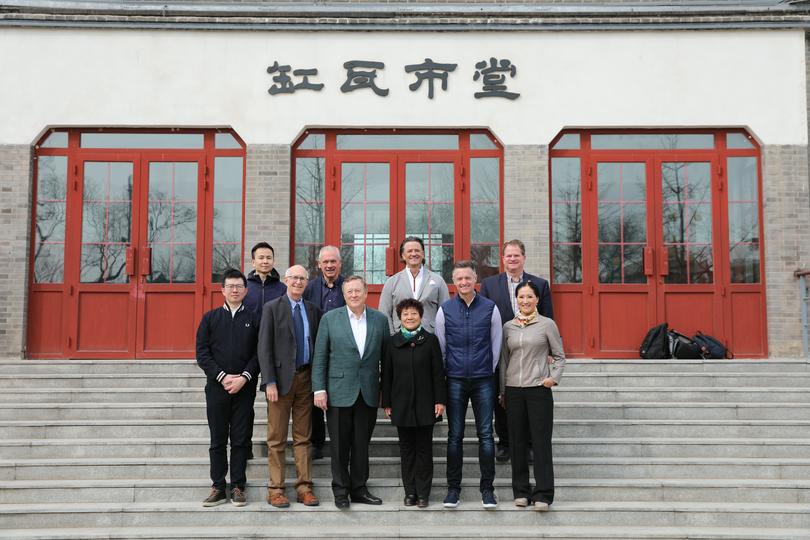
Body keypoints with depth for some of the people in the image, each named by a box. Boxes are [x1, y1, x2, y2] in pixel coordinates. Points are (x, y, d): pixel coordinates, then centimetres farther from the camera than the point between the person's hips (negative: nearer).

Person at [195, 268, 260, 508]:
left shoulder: (254, 319, 7)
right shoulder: (210, 318, 7)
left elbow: (259, 353, 1)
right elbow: (202, 353, 1)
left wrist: (245, 377, -12)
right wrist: (223, 377, -10)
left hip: (245, 388, 0)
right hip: (217, 387, 0)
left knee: (241, 440, 3)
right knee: (218, 440, 5)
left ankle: (238, 487, 11)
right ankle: (218, 488, 12)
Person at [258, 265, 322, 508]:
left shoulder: (313, 310, 11)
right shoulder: (272, 308, -1)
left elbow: (318, 345, 12)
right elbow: (264, 347, -6)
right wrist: (270, 382, -13)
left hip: (305, 378, 4)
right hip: (281, 378, -4)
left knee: (303, 437, 8)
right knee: (277, 438, 2)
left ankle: (304, 487, 14)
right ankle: (275, 489, 8)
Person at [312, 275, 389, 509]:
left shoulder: (380, 319, 5)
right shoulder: (330, 319, 0)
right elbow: (319, 357, 0)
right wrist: (319, 389, -6)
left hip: (368, 393, 2)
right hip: (339, 392, -2)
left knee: (362, 444, 9)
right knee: (340, 445, 4)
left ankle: (359, 489, 20)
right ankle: (340, 490, 16)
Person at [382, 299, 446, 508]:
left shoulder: (430, 340, 1)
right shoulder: (393, 342, 5)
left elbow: (438, 373, 0)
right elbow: (387, 374, 6)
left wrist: (440, 400, -6)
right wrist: (386, 403, 3)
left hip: (425, 404, -1)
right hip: (401, 403, 2)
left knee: (424, 449, 4)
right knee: (406, 449, 7)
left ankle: (423, 493, 10)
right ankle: (410, 492, 15)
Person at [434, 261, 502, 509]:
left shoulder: (490, 308, 1)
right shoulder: (445, 310, 2)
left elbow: (496, 344, 8)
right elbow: (440, 346, 9)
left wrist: (489, 370, 10)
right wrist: (445, 373, 9)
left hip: (483, 379, 0)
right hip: (455, 380, 0)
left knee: (486, 435, 0)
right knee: (455, 435, 4)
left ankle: (487, 488, 9)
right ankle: (453, 487, 13)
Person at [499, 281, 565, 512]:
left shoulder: (547, 324, 1)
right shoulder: (508, 327, 9)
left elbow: (560, 356, 6)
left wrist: (554, 377, -10)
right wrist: (502, 391, 13)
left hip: (539, 389, -3)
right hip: (514, 389, 3)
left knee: (541, 441, -3)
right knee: (518, 441, 7)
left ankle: (543, 494, 3)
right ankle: (521, 491, 17)